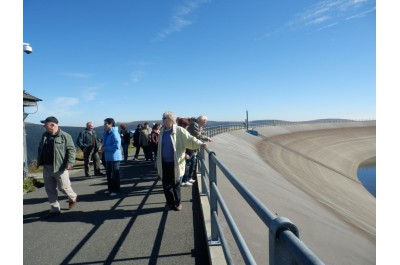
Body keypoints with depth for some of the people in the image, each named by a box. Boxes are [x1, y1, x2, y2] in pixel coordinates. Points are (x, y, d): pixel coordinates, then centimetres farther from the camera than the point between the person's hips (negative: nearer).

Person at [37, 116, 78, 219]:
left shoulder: (65, 136, -10)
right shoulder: (45, 135, 10)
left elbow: (71, 150, -12)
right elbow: (40, 149, 19)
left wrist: (70, 163, -20)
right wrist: (39, 161, 12)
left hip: (60, 167, -6)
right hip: (47, 168, 7)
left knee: (63, 187, 0)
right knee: (50, 189, 10)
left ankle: (73, 197, 31)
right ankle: (54, 209, 22)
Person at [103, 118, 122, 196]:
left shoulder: (114, 133, -19)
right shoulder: (106, 133, 11)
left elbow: (117, 145, -26)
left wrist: (106, 148, -18)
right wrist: (103, 147, -2)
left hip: (114, 157, -10)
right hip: (108, 157, 10)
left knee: (115, 174, 1)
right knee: (108, 173, 18)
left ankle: (116, 190, 11)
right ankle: (110, 188, 32)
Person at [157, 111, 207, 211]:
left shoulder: (179, 131, -10)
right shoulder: (162, 132, 9)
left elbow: (189, 139, -15)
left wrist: (199, 143, -31)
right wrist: (158, 162, 16)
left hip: (175, 163, -5)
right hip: (164, 163, 5)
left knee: (176, 184, 9)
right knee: (166, 184, 12)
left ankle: (177, 203, 27)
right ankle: (170, 202, 30)